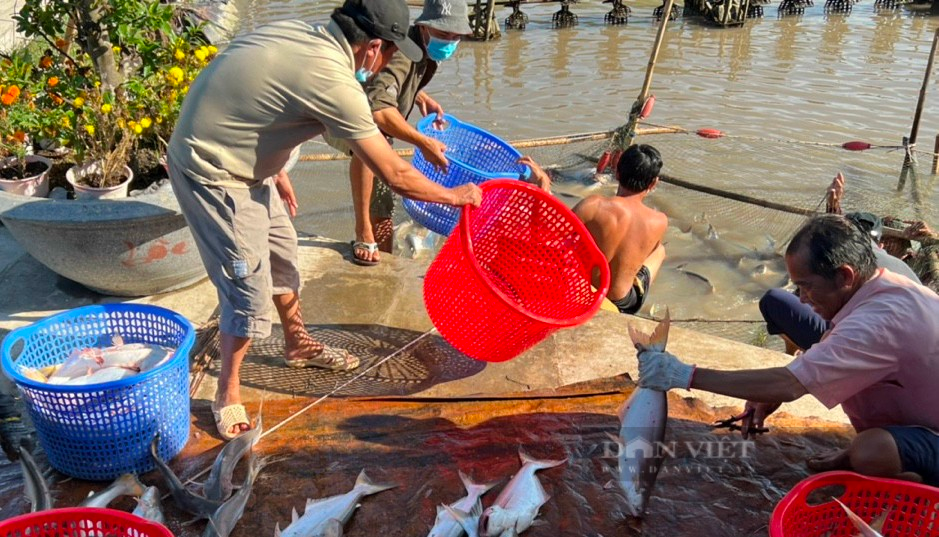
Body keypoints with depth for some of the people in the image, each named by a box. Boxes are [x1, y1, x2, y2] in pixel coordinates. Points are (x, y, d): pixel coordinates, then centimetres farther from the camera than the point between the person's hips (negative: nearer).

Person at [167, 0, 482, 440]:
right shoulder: (334, 82, -26)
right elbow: (395, 176, -21)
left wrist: (274, 170, 20)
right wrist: (455, 196, -6)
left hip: (243, 164, 10)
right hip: (213, 178, -10)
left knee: (282, 256, 20)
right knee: (252, 290, -4)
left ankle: (298, 345, 42)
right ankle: (227, 395, 16)